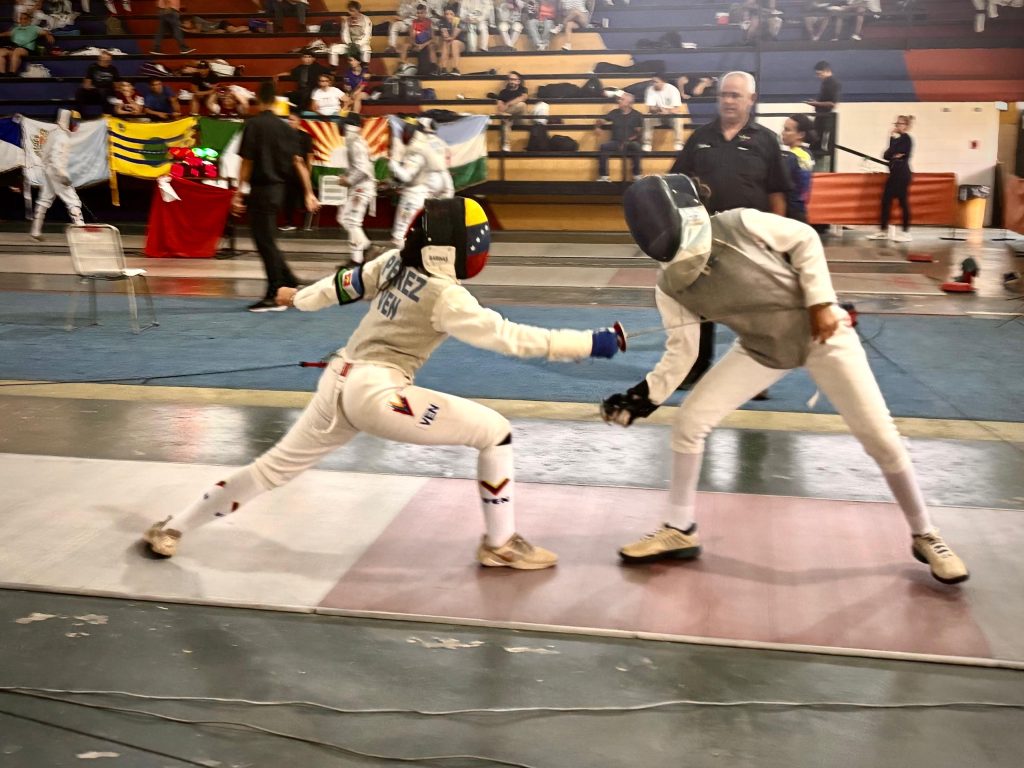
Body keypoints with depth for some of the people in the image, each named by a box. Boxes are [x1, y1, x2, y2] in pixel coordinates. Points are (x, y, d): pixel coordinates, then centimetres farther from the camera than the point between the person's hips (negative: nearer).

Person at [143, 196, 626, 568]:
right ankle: (500, 545, 9)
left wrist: (298, 297, 40)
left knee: (274, 468, 22)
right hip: (376, 394, -8)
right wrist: (591, 343, -20)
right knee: (494, 432, -1)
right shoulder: (445, 297, -15)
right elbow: (512, 339, -19)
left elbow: (348, 283, 23)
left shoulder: (397, 262, 7)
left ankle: (172, 529, 32)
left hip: (339, 383, 8)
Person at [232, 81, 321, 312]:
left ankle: (274, 297, 2)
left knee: (264, 241, 0)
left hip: (261, 188, -6)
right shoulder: (286, 127, 6)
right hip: (278, 187, 6)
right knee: (266, 239, 19)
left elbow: (247, 162, -12)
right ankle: (290, 284, 20)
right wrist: (309, 194, 4)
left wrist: (238, 193, -7)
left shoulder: (253, 125, -10)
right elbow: (298, 162, 3)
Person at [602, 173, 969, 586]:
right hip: (761, 349, 3)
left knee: (880, 436, -3)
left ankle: (924, 536, 18)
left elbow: (803, 239, -12)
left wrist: (821, 301, -17)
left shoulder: (739, 224, -26)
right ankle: (680, 530, 9)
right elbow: (681, 353, -10)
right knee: (688, 422, -7)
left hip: (822, 331, -3)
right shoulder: (670, 287, -16)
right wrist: (645, 395, -22)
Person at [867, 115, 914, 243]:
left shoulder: (906, 138, -8)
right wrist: (893, 156, -11)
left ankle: (906, 232, -1)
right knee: (886, 200, 7)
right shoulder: (898, 139, 19)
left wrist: (893, 138, -7)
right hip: (894, 173, 9)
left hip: (902, 173, -9)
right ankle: (883, 230, 13)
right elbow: (887, 155, 10)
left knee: (903, 201, -6)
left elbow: (891, 152, -19)